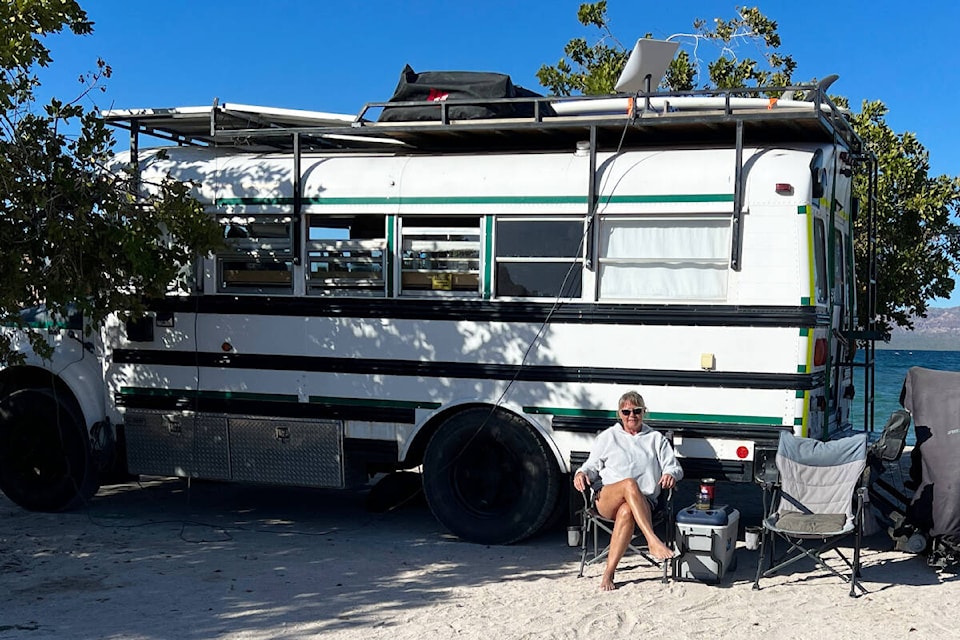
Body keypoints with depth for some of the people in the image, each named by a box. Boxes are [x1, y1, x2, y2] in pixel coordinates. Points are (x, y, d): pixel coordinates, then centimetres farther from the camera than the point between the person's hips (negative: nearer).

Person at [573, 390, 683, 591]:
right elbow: (592, 465, 20)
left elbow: (674, 467, 17)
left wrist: (670, 474, -8)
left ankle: (608, 574, -41)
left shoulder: (656, 439, 22)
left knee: (626, 512, -40)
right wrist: (581, 473, -4)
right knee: (629, 484, -38)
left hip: (643, 503, 0)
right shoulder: (608, 437, 22)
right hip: (605, 499, 0)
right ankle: (653, 541, -49)